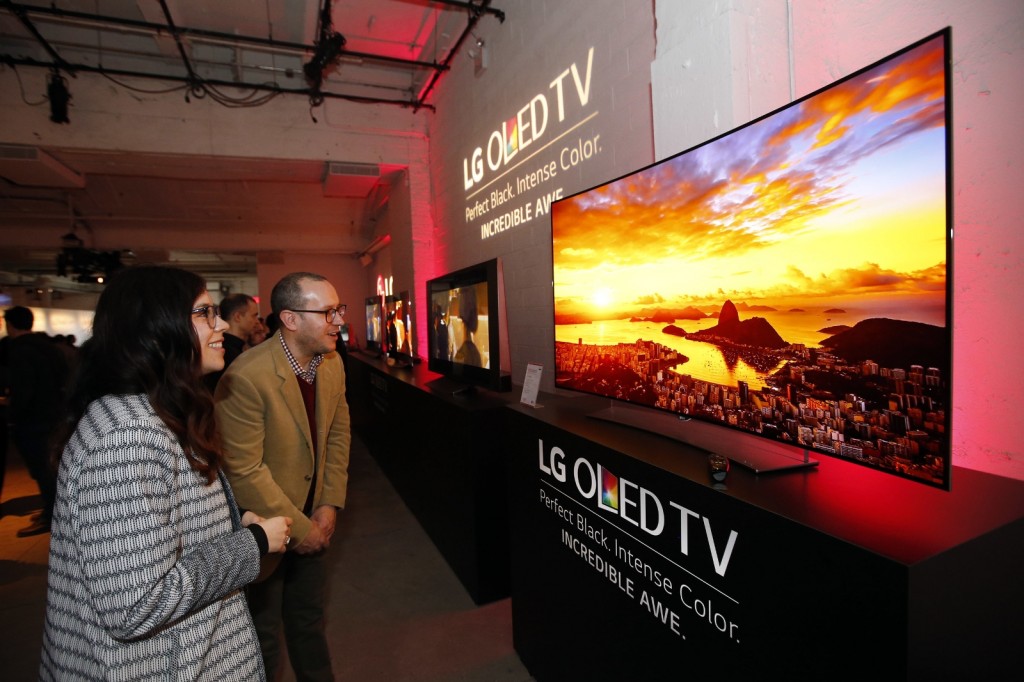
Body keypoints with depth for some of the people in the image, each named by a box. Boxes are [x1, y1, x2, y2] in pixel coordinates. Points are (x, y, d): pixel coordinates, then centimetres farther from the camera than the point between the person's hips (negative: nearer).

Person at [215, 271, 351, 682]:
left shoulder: (332, 364, -7)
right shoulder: (247, 377, -28)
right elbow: (243, 471, -25)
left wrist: (330, 504, -4)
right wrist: (297, 527, -16)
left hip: (311, 518, 6)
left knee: (309, 617, 26)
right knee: (262, 633, 18)